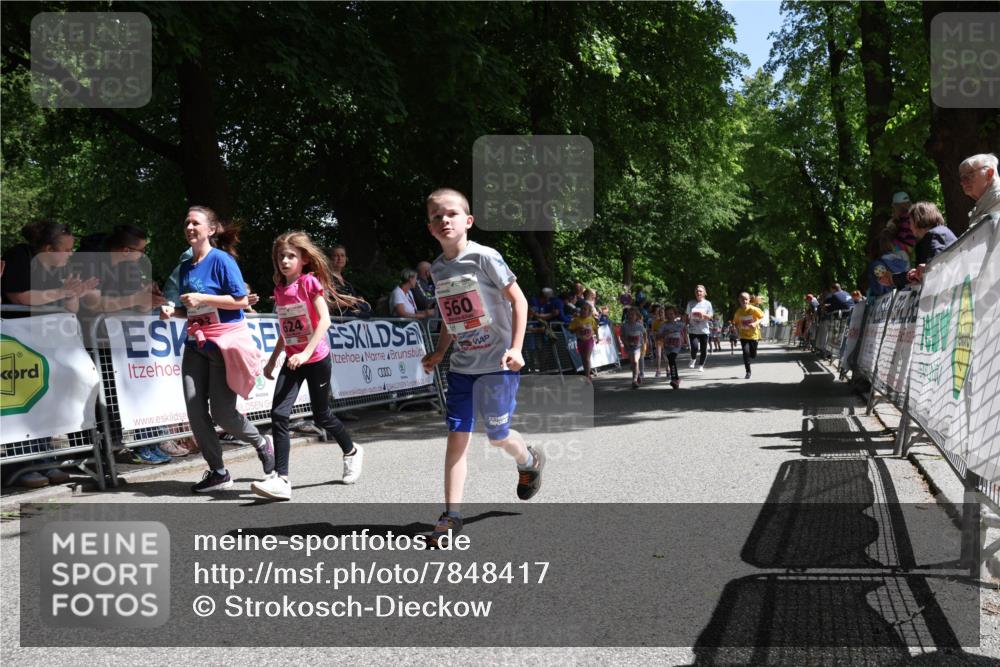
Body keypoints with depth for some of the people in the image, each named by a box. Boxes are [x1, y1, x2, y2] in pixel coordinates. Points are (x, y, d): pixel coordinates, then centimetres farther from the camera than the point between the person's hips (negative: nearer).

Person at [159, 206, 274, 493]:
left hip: (226, 342, -6)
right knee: (195, 411, -3)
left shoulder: (221, 259, -9)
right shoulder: (186, 267, 12)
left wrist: (202, 298, -19)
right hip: (196, 344, 6)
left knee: (222, 413, -6)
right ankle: (218, 472, 10)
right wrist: (173, 311, 0)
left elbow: (242, 300, -13)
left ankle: (262, 443, 23)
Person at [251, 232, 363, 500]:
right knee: (278, 415, -11)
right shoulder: (280, 290, 8)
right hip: (292, 361, 5)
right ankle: (281, 479, -12)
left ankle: (351, 452, 37)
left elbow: (324, 320, -19)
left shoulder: (310, 282, -10)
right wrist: (272, 360, 19)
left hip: (316, 359, -5)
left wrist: (306, 352, -27)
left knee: (321, 415, 9)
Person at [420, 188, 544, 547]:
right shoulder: (437, 268, 8)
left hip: (497, 363, -5)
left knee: (497, 434, -1)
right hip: (461, 366, 5)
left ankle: (530, 461, 34)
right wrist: (440, 352, 12)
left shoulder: (484, 257, -11)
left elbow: (518, 300, -9)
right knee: (456, 435, -1)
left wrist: (516, 348, -15)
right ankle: (452, 515, 2)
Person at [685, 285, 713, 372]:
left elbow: (711, 317, 0)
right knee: (694, 347, -20)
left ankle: (701, 366, 23)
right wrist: (686, 326, 5)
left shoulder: (707, 304, 1)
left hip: (704, 330, 1)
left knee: (703, 349, 4)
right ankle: (693, 360, 11)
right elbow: (687, 316, 10)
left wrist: (704, 315, -19)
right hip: (693, 330, -1)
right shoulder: (690, 303, 3)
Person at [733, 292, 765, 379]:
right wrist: (738, 326, -15)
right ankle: (748, 372, -2)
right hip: (744, 336, 1)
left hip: (754, 335, -1)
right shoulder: (738, 312, -6)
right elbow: (736, 323, 7)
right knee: (746, 352, -16)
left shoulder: (753, 309, -14)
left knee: (753, 355, 4)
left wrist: (756, 323, -20)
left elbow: (762, 317, -3)